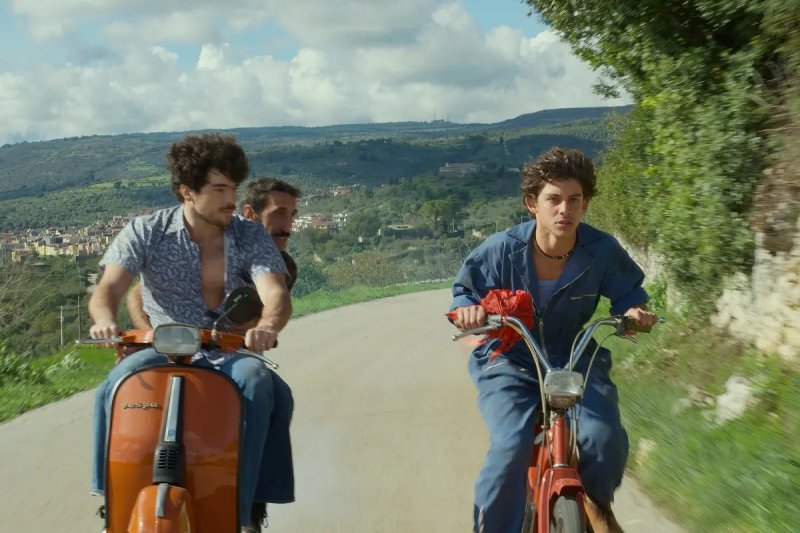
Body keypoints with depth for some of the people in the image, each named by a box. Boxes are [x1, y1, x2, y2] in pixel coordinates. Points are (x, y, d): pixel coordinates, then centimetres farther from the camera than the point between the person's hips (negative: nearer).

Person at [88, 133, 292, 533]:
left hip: (229, 354, 0)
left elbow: (277, 296, -17)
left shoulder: (251, 238, -1)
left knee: (257, 382, -33)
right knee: (117, 384, -30)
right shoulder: (146, 232, -1)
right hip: (162, 350, 0)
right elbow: (108, 288, -13)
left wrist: (267, 326, -43)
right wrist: (105, 319, -40)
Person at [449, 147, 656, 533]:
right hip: (509, 363, -1)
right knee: (511, 448, -28)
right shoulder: (501, 249, -16)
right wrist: (468, 310, -28)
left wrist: (634, 309, -19)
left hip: (577, 359, 2)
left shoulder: (602, 251, -12)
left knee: (607, 442, -21)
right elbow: (465, 292, -4)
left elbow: (628, 291, 5)